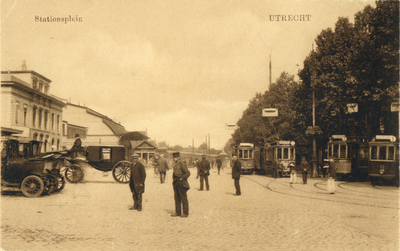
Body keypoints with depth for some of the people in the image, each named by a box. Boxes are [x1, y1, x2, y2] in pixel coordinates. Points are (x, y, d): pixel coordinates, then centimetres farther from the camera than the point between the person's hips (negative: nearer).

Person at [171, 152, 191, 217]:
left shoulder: (181, 164, -11)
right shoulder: (175, 165, 14)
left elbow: (188, 173, -14)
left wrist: (182, 178, -15)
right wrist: (174, 181, 15)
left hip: (181, 184, -9)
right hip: (176, 184, 9)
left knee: (183, 199, -2)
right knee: (177, 198, 11)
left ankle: (185, 213, 3)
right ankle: (178, 212, 18)